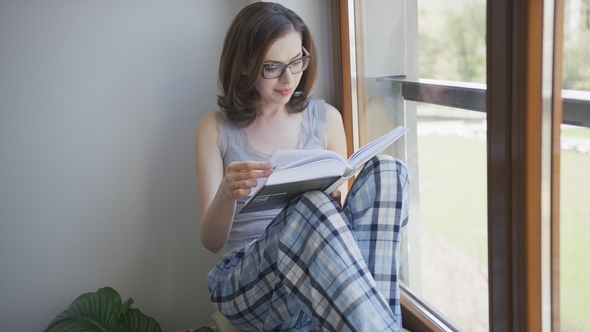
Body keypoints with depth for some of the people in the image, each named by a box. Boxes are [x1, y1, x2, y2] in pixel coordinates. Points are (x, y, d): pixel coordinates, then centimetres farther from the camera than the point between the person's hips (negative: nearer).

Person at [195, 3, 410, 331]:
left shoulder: (326, 118, 12)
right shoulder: (216, 129, 5)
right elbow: (211, 241, 1)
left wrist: (338, 197, -10)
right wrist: (227, 194, -22)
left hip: (320, 277, 3)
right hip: (246, 285, -3)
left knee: (386, 171, -23)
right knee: (314, 208, -36)